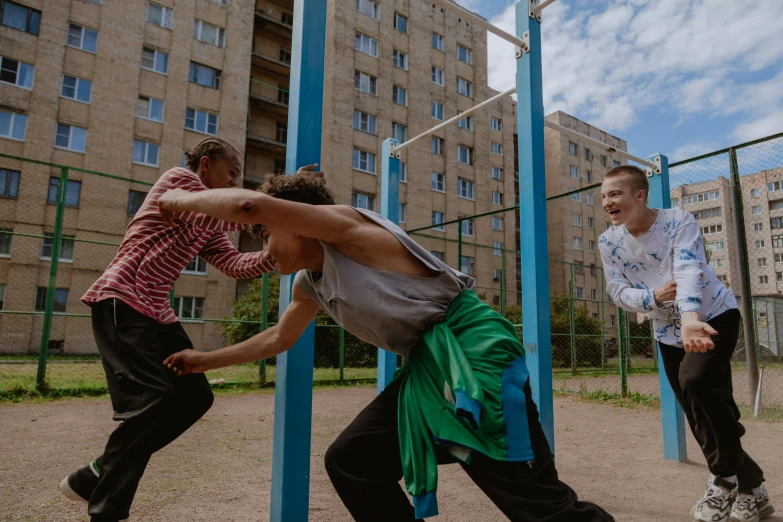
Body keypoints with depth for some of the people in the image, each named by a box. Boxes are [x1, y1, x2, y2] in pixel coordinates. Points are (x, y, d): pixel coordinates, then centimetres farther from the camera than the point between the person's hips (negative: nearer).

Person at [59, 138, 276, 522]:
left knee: (195, 396, 4)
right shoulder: (178, 179, -2)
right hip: (120, 301, -9)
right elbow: (224, 215, -18)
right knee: (152, 397, -18)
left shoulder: (207, 226, 19)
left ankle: (94, 477, 16)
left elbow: (237, 265, 5)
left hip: (156, 312, 9)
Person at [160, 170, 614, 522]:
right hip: (428, 368, 9)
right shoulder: (309, 285, 16)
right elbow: (278, 339, 30)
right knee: (349, 461, 8)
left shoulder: (345, 226, -10)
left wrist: (183, 200, -4)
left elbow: (251, 205, -23)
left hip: (472, 348, -9)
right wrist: (206, 360, 36)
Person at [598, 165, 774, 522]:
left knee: (694, 382, -28)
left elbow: (689, 270, -36)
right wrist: (653, 296, -29)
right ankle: (747, 487, 28)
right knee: (701, 416, 7)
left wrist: (691, 318, -52)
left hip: (713, 317, -5)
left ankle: (726, 479, -5)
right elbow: (617, 291, -9)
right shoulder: (609, 242, -8)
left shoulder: (678, 221, -20)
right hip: (668, 331, 5)